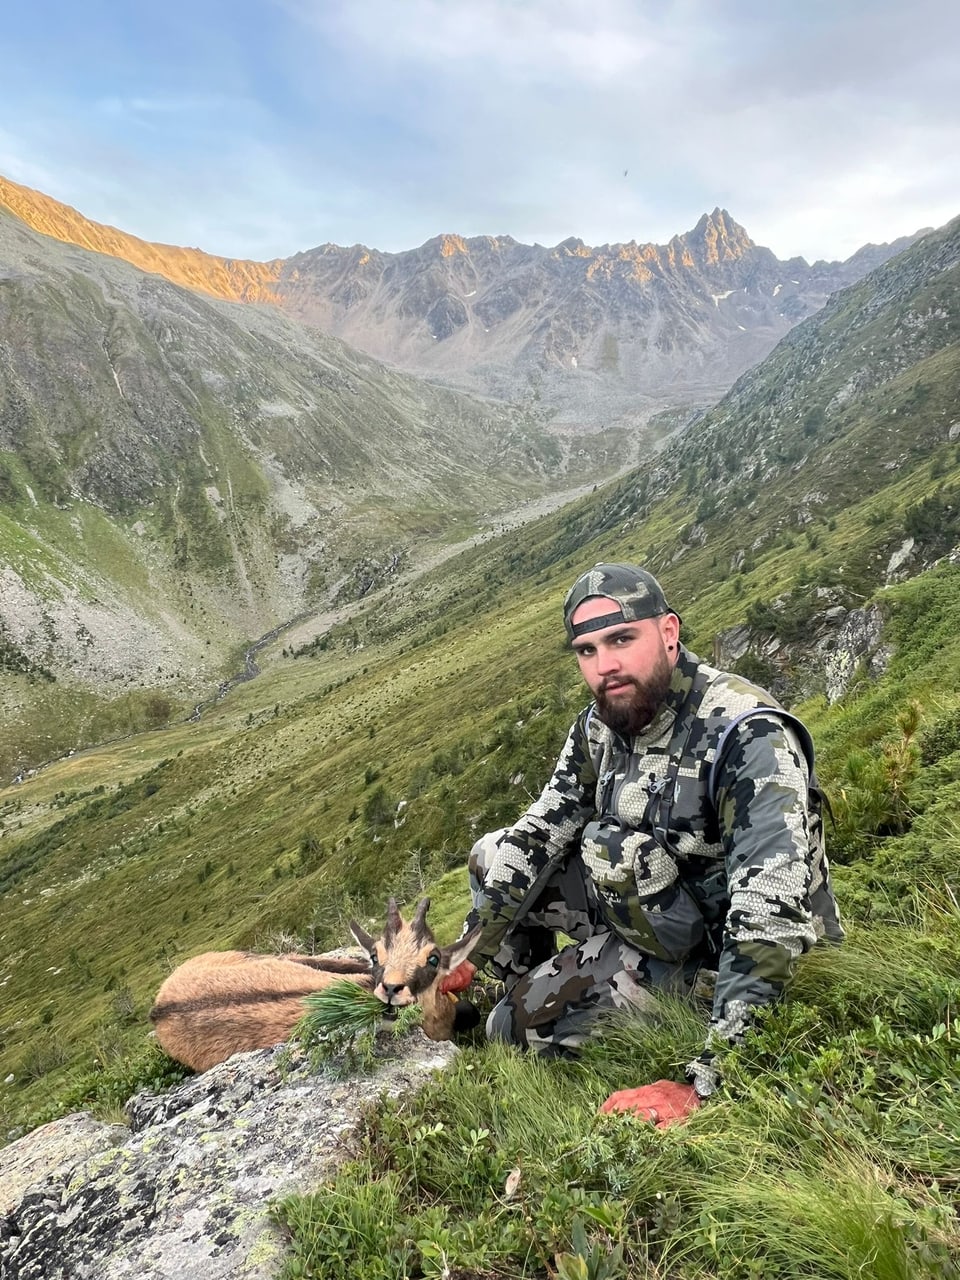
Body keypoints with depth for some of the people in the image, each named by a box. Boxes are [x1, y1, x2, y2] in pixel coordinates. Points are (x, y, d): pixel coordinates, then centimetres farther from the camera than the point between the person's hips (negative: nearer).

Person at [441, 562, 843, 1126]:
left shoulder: (749, 735, -31)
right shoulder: (600, 726, -7)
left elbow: (771, 915, -37)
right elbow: (538, 834, -2)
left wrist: (702, 1082, -40)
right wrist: (468, 955, -5)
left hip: (715, 944, -7)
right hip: (645, 905, 7)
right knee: (495, 857, 3)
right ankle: (535, 996, 19)